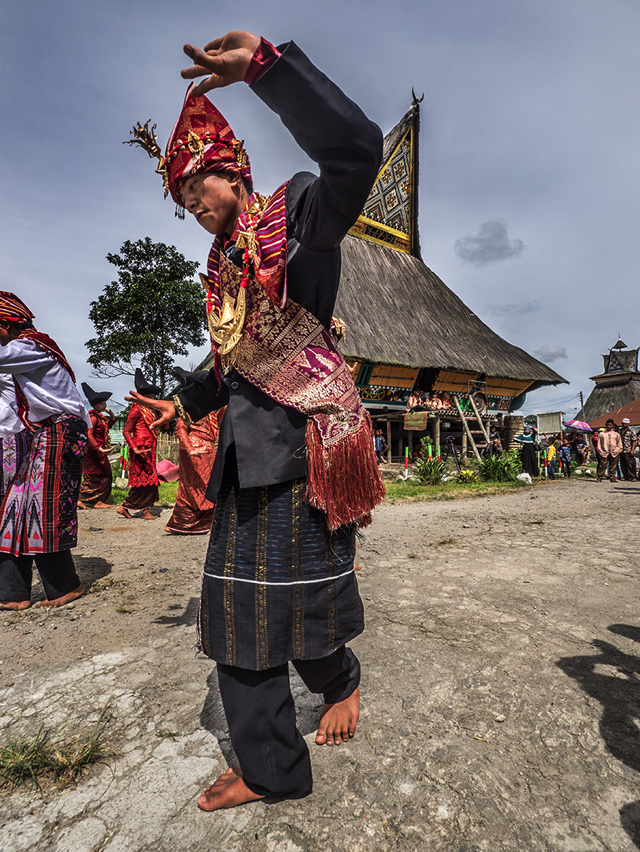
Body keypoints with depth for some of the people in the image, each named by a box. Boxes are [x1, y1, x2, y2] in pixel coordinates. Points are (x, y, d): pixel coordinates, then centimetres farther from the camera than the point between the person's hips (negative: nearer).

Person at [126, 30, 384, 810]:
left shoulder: (296, 212, 3)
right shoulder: (225, 267, 21)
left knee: (304, 593, 4)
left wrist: (263, 64, -17)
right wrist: (186, 401, 40)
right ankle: (271, 767, 26)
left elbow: (355, 152, -18)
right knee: (239, 602, 7)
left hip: (303, 436, -7)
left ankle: (343, 681, 41)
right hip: (247, 448, 8)